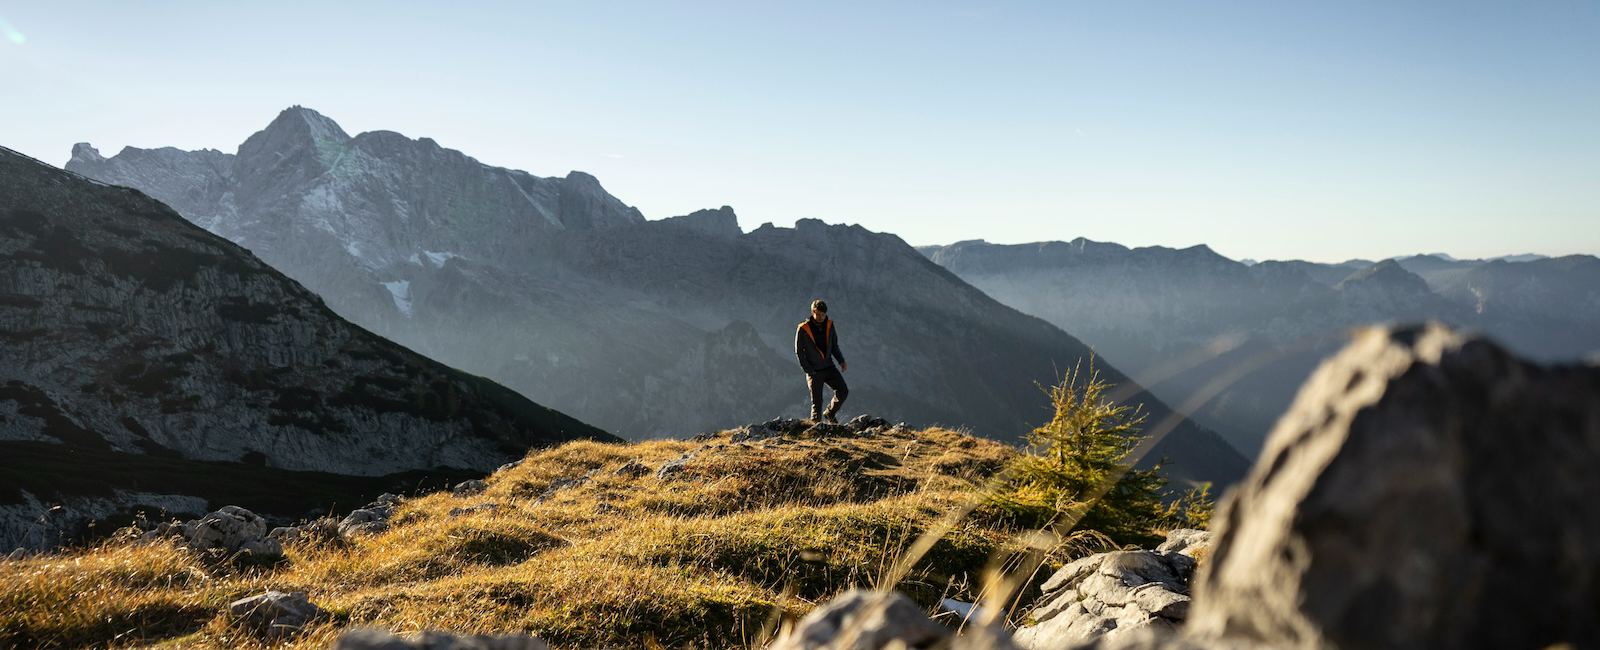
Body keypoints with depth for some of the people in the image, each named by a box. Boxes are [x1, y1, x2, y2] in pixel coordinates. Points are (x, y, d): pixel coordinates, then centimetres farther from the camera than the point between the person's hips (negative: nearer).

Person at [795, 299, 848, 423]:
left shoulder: (829, 325, 3)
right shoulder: (803, 329, -11)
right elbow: (799, 352, -6)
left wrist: (841, 361, 0)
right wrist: (808, 370, -13)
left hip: (829, 367, 4)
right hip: (814, 371, -4)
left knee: (843, 391, -7)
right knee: (817, 402, -2)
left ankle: (830, 414, 17)